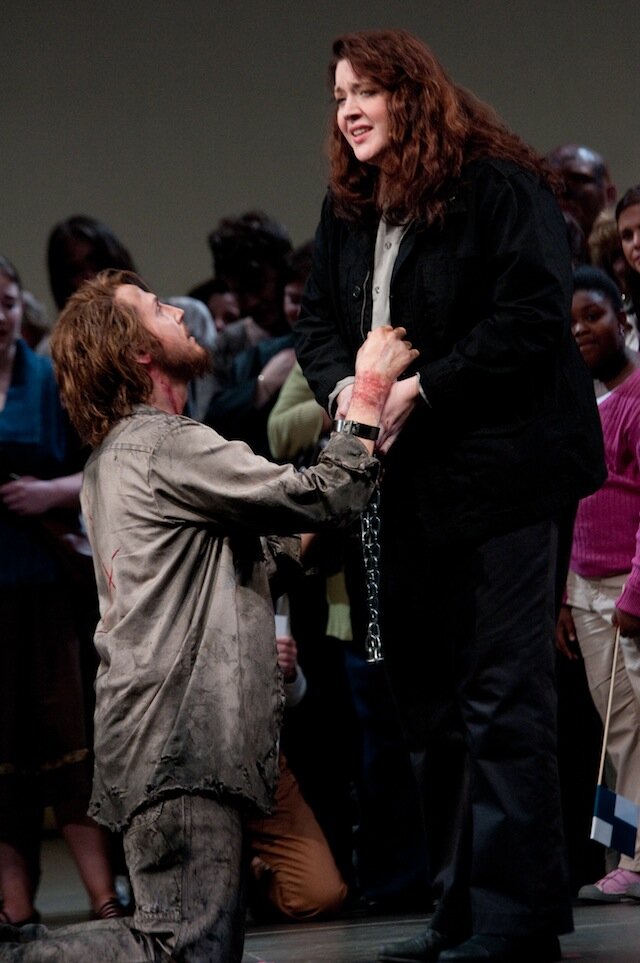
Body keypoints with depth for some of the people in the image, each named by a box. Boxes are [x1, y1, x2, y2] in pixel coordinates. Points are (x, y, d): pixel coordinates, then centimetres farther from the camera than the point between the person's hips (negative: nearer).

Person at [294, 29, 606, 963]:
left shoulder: (498, 188, -11)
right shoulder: (348, 210, 14)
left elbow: (533, 316, -19)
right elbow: (317, 319, 18)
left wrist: (424, 389, -20)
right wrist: (341, 383, -4)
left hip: (499, 473, -8)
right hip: (407, 487, 8)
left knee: (502, 694, -8)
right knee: (429, 700, 11)